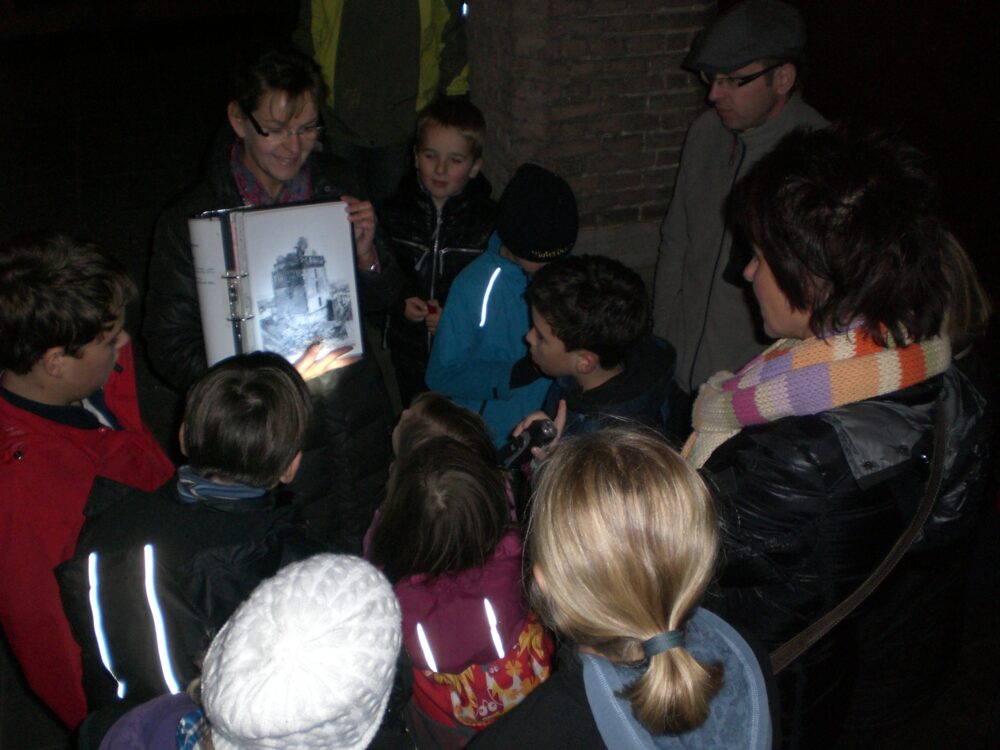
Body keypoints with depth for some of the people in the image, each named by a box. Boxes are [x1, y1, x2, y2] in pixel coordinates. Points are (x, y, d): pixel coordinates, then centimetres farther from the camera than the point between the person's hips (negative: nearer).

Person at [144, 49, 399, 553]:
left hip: (359, 428, 4)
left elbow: (379, 301, 9)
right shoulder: (190, 221, -12)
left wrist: (366, 253, -14)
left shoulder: (335, 186, 0)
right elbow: (170, 349, -11)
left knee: (368, 567, 18)